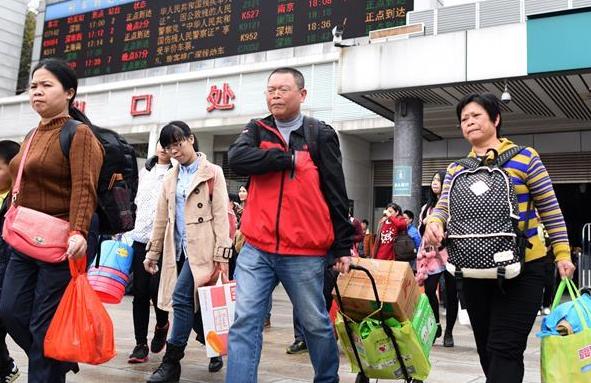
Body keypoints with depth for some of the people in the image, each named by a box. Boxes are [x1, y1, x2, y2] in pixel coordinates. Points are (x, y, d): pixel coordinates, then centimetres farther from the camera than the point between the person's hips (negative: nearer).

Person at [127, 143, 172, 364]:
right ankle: (141, 345, 13)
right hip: (140, 238, 5)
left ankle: (162, 324, 23)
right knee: (140, 292, 3)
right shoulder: (145, 172, 16)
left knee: (156, 288, -10)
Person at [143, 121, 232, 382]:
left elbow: (221, 216, -7)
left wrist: (222, 254, -14)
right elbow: (161, 219, 18)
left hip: (202, 248, -6)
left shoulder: (212, 173, -1)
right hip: (179, 250, 6)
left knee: (182, 297, -17)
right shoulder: (171, 177, 16)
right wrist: (152, 253, 16)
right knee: (191, 304, 7)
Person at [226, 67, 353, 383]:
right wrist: (288, 158, -13)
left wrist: (343, 248, 0)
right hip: (256, 249, 2)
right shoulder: (256, 130, 9)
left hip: (305, 253, -1)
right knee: (245, 321, -4)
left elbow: (336, 196, 1)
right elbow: (237, 159, -13)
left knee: (315, 323, 13)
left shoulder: (321, 135, 2)